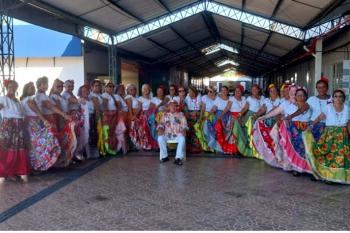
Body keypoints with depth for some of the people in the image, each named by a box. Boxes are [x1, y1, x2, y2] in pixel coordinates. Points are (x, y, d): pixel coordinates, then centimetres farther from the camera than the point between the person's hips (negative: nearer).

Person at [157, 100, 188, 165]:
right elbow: (161, 124, 8)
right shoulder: (165, 115, 16)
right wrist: (160, 129, -15)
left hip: (178, 135, -1)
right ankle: (164, 156, -13)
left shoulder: (181, 114, 13)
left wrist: (184, 130, -16)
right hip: (167, 135, 1)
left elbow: (184, 125, 5)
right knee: (160, 138, -29)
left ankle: (178, 158, -34)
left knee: (182, 139, -34)